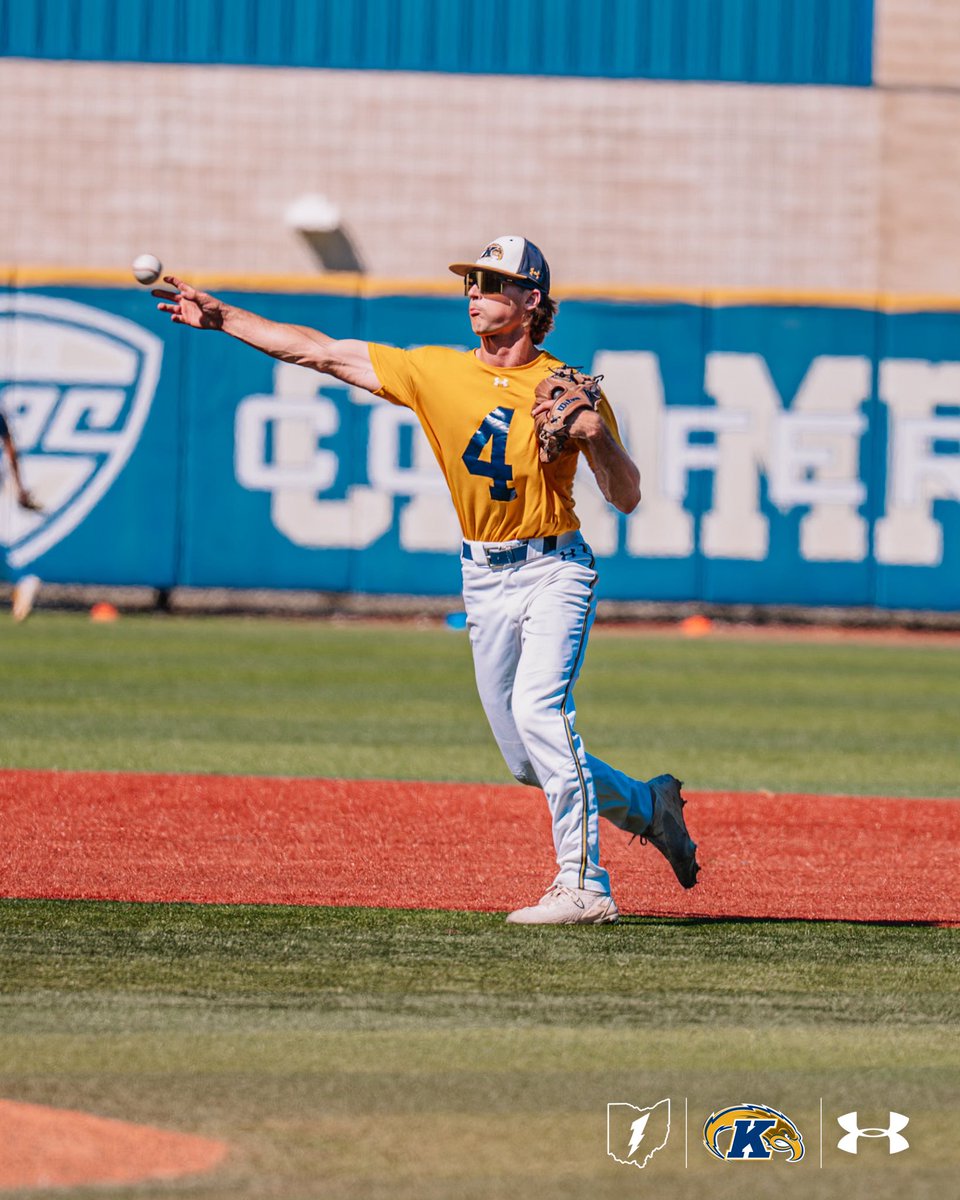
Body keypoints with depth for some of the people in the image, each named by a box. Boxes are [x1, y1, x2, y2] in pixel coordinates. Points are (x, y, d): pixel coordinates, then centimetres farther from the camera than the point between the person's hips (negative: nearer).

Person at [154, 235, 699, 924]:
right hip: (486, 582, 5)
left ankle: (584, 887, -23)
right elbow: (321, 352, 0)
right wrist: (221, 317, -4)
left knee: (538, 710, -26)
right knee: (528, 761, 7)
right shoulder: (437, 372, 1)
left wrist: (600, 437, -27)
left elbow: (626, 499, -8)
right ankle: (649, 805, 32)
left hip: (554, 571, -5)